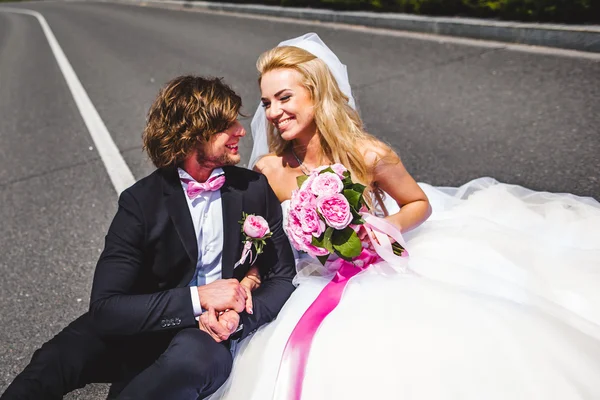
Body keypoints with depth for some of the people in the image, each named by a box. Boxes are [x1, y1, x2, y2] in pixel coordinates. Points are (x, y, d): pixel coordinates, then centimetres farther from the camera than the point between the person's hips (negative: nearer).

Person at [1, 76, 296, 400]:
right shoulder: (141, 201, -10)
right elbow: (104, 307, -18)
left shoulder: (255, 188, -4)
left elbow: (283, 279, 0)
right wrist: (198, 298, -28)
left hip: (210, 339, 2)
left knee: (198, 354, -35)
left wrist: (239, 318, -20)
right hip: (150, 333, -1)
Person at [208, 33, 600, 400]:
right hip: (313, 287, 1)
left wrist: (390, 227, -16)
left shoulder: (368, 155, -14)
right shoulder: (268, 171, -9)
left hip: (381, 275, 0)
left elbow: (420, 205, 3)